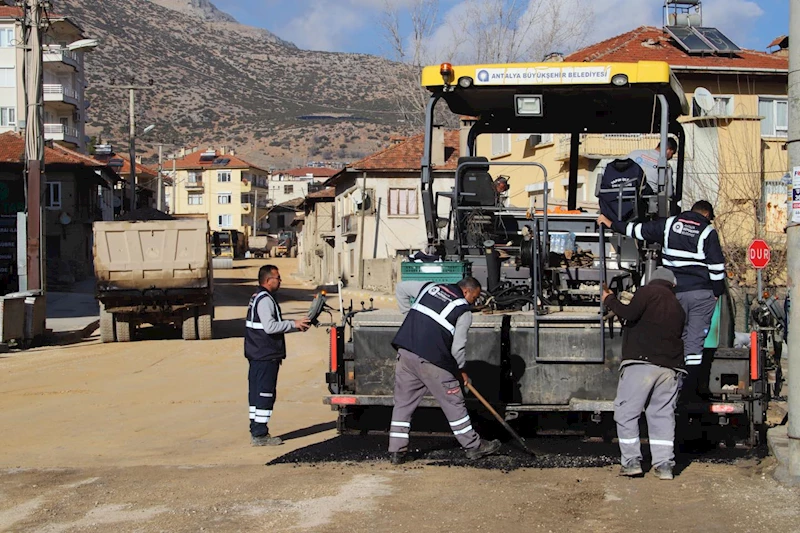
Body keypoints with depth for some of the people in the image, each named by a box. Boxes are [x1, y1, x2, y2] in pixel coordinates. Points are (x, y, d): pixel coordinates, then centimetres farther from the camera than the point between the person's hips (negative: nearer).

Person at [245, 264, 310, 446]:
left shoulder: (258, 298, 18)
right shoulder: (265, 300, -16)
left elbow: (272, 325, 22)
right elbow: (270, 327, -24)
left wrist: (297, 325, 15)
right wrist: (294, 324, -16)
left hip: (257, 355, 11)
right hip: (266, 356, -11)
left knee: (257, 394, 13)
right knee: (265, 394, -7)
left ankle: (256, 433, 18)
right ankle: (260, 435, -5)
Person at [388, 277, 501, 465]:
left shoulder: (430, 287, 17)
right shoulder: (464, 312, 1)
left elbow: (401, 288, 24)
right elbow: (458, 347, -3)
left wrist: (410, 315, 27)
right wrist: (460, 369, 14)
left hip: (405, 352, 5)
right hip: (431, 361, -5)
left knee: (403, 402, 11)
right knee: (453, 403, 6)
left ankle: (396, 451, 10)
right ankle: (473, 446, 16)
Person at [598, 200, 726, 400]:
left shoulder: (669, 224, 7)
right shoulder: (708, 232, -2)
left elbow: (639, 230, 13)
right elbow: (716, 265, -4)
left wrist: (612, 224, 25)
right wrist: (718, 292, 6)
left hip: (675, 292, 2)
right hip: (702, 293, -2)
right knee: (695, 341, 0)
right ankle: (690, 389, -3)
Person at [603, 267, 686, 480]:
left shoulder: (648, 292, 2)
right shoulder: (678, 307, 24)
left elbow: (630, 313, -11)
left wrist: (609, 300, 3)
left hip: (642, 362, -6)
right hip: (670, 367, 6)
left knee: (626, 413, 1)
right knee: (663, 415, 9)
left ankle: (631, 461, -3)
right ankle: (664, 464, 3)